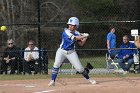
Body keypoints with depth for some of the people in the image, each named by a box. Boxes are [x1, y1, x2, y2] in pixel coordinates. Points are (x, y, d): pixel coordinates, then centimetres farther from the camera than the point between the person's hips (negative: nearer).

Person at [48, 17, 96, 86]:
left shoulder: (77, 33, -1)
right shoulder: (66, 31, -17)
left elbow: (81, 44, 3)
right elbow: (74, 38, -28)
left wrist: (85, 38, -14)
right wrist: (84, 36, -21)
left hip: (71, 52, 3)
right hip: (62, 51, -3)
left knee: (79, 68, -1)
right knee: (56, 64, -23)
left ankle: (88, 79, 18)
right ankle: (52, 81, -15)